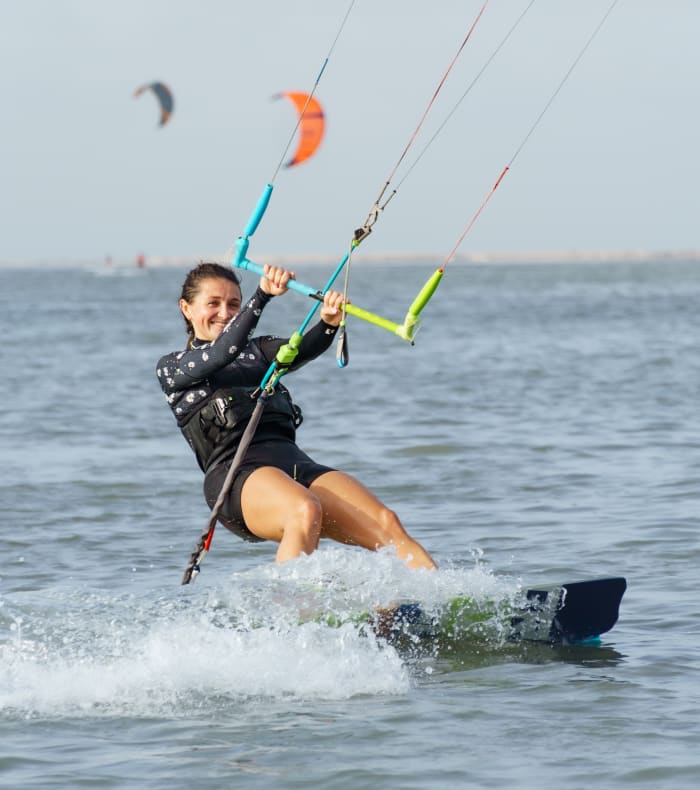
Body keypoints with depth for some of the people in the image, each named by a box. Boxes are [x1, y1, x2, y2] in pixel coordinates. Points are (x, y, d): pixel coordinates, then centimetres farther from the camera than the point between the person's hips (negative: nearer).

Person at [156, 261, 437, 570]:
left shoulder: (258, 351, 28)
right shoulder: (172, 367, 14)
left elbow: (301, 351, 5)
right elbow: (223, 352, -7)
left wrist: (329, 323, -18)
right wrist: (262, 295, -19)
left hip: (296, 462, 5)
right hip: (237, 473, -5)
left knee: (386, 523, -20)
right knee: (305, 511, -39)